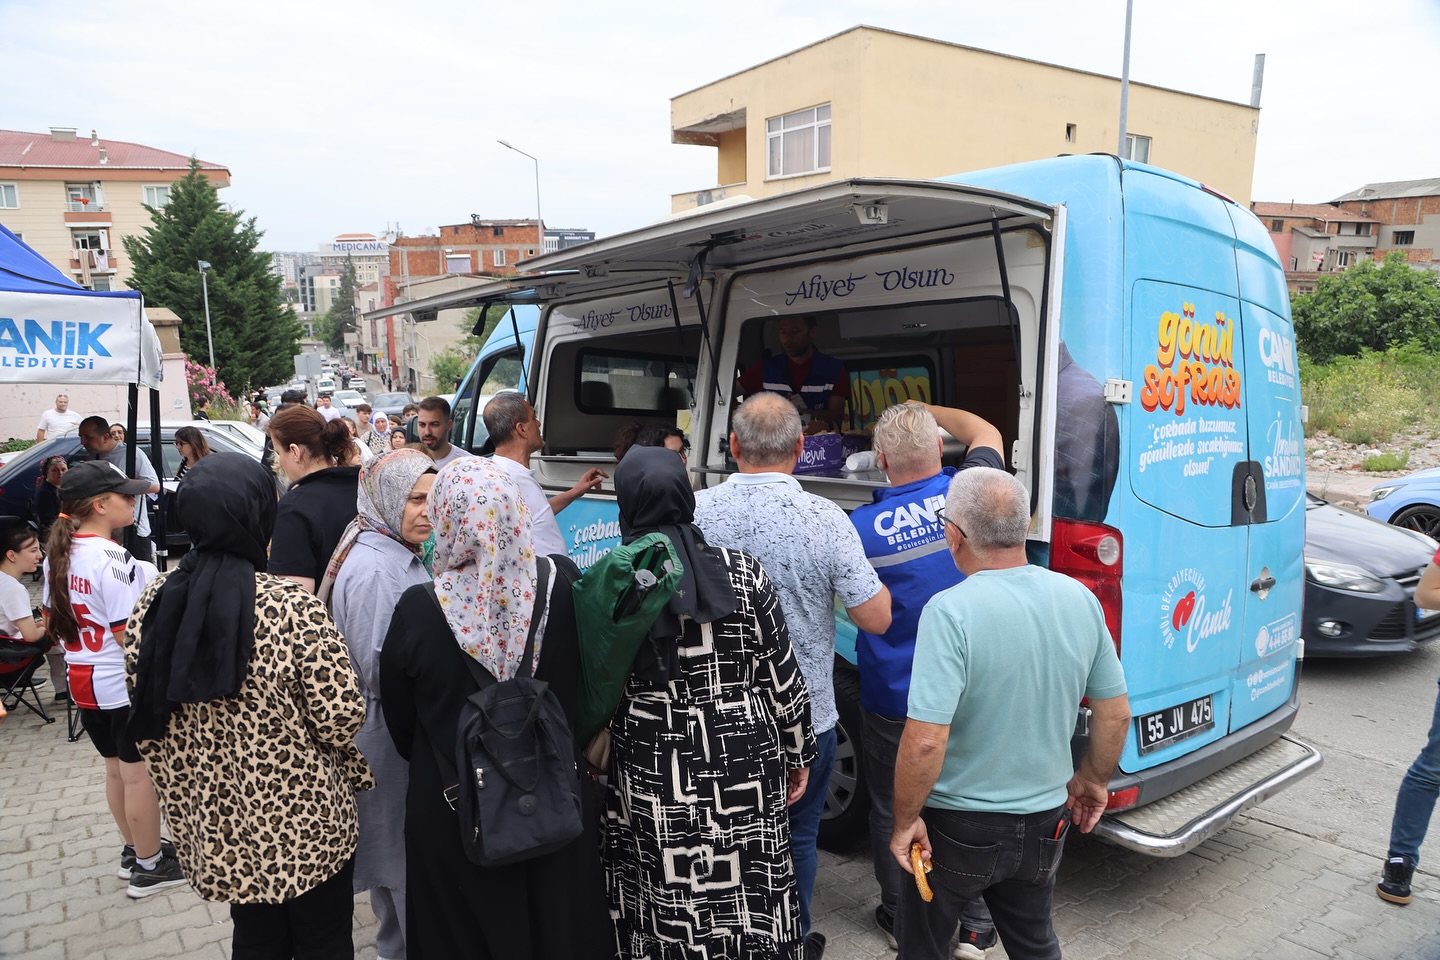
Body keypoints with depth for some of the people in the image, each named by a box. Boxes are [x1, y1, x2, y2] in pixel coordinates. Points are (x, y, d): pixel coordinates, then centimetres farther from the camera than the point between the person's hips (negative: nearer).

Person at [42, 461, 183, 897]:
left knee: (116, 770, 20)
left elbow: (51, 621, 15)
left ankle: (134, 850, 35)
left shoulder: (59, 555, 4)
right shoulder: (113, 559, -23)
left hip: (85, 680, 9)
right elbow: (129, 635, -25)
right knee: (140, 774, 5)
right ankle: (149, 867, 18)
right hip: (128, 685, -9)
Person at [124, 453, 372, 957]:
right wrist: (359, 774, 0)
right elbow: (340, 719, -21)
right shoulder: (294, 610, -26)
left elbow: (149, 721, 3)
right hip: (303, 824, -5)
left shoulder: (153, 603, -8)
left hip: (213, 823, 5)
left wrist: (182, 791, 18)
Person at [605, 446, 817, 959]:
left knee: (663, 906, 16)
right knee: (749, 898, 17)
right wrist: (799, 754, 11)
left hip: (649, 779, 0)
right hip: (742, 771, 1)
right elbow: (783, 678, -1)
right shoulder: (743, 573, -7)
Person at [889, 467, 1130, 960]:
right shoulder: (1080, 599, -8)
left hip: (957, 826, -5)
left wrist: (905, 821, -14)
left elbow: (925, 742, -29)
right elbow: (1116, 714, 2)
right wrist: (1092, 781, 17)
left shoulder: (951, 611, -26)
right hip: (1045, 821, 5)